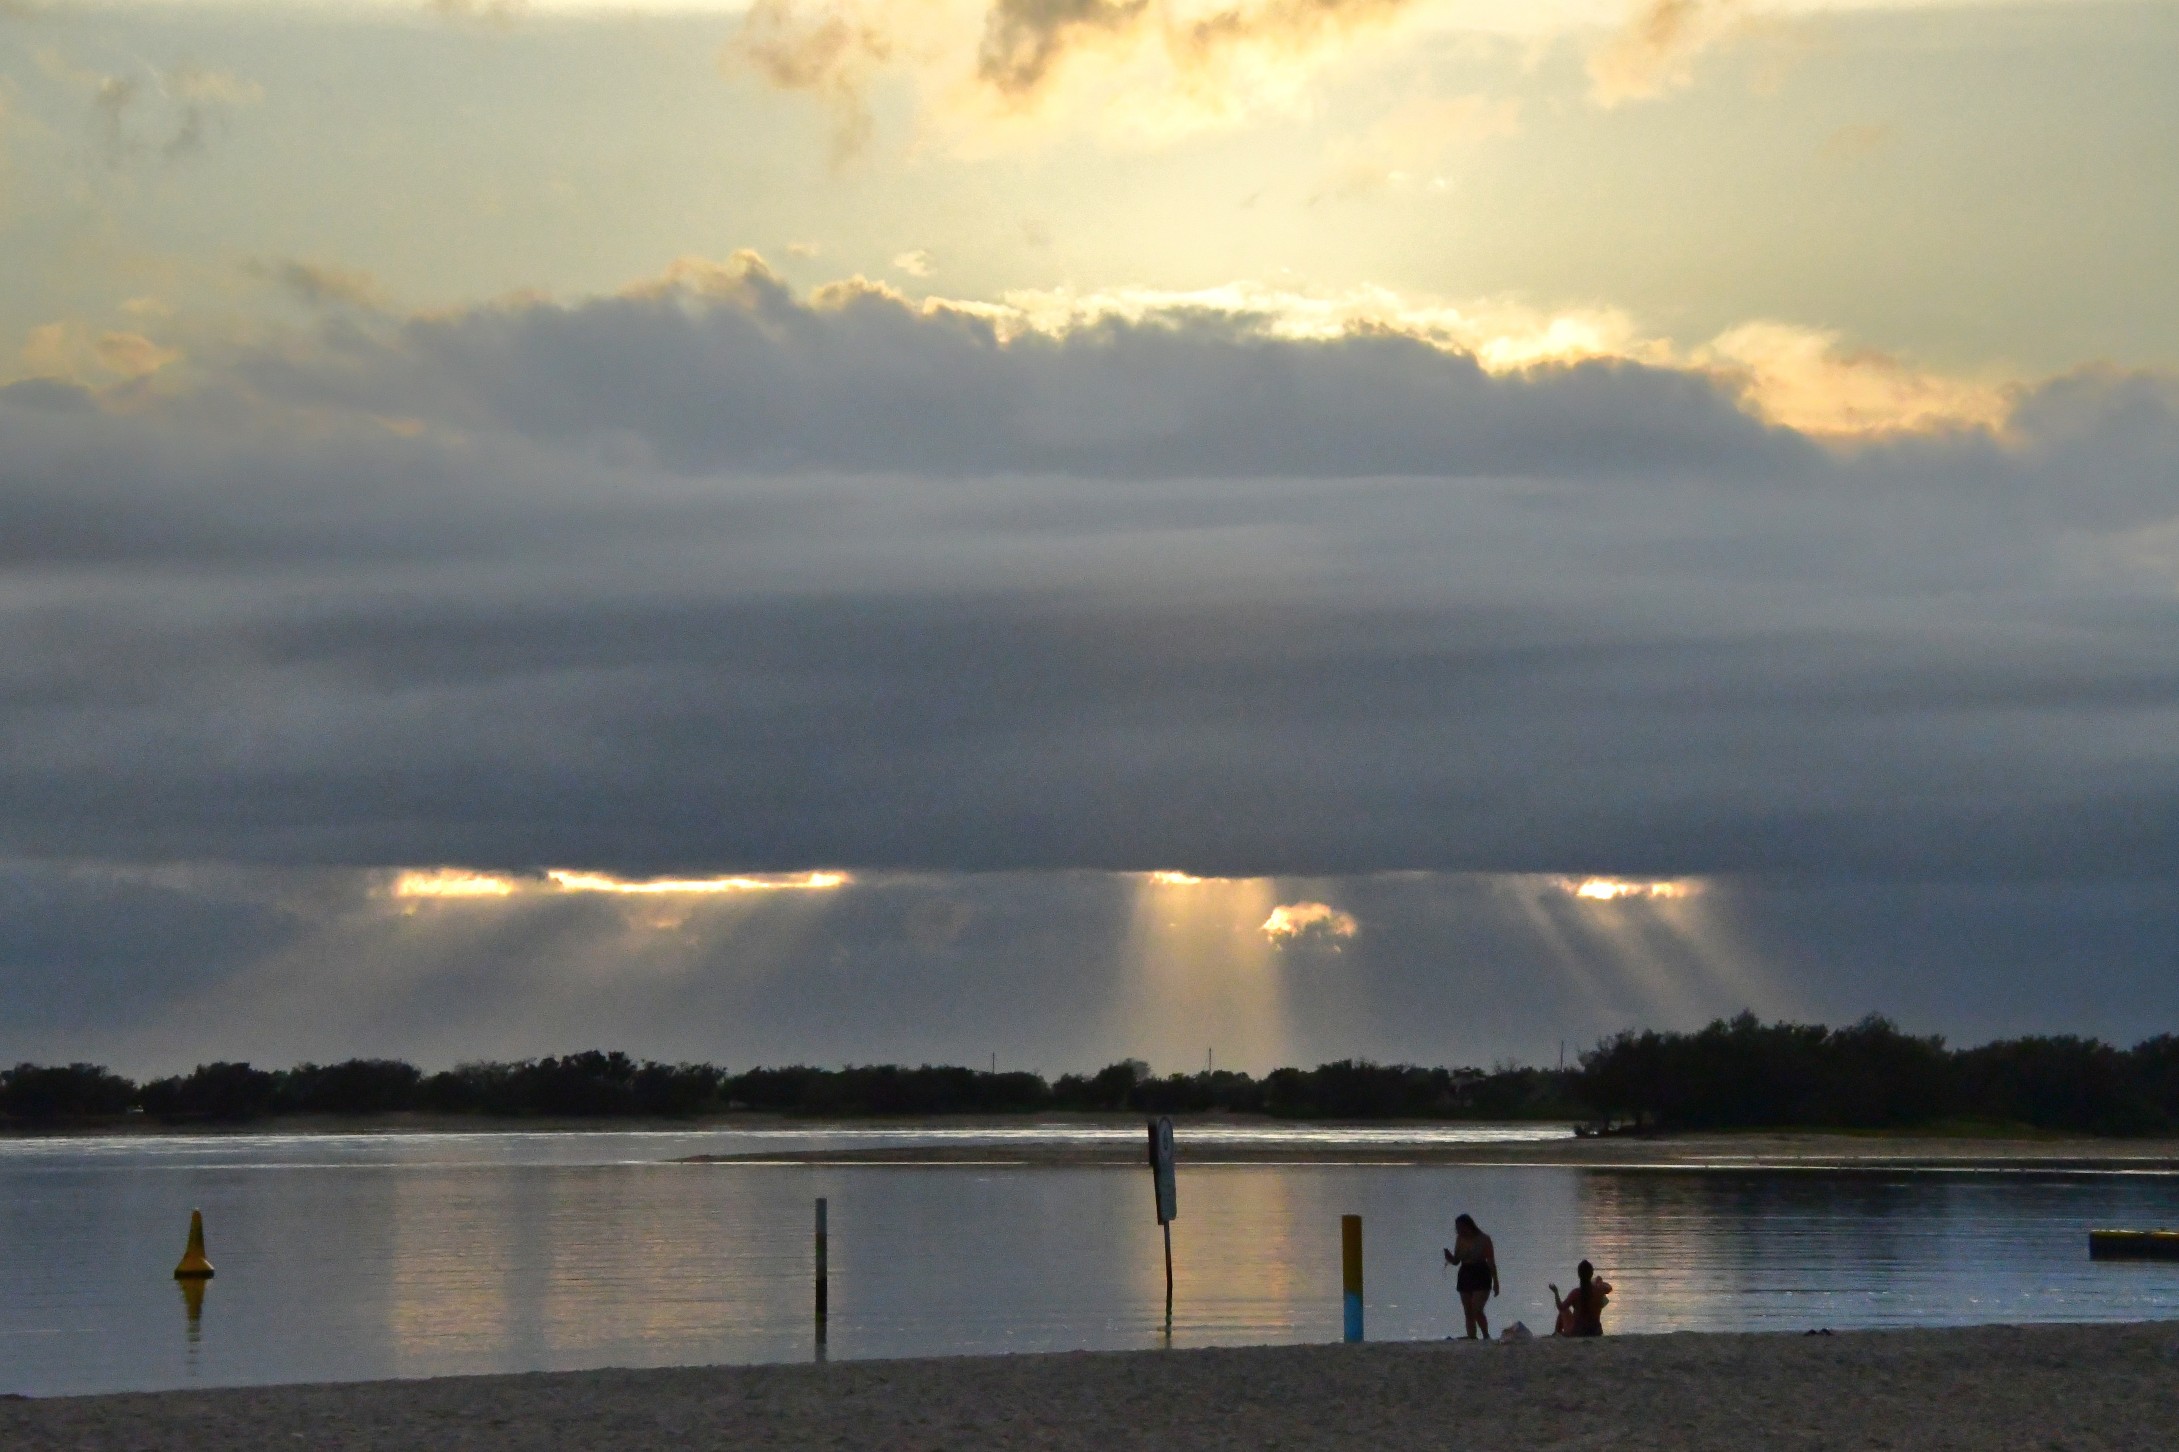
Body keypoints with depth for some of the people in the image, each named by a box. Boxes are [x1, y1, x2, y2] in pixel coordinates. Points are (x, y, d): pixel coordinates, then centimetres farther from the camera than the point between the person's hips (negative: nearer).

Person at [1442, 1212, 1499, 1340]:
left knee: (1477, 1310, -17)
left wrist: (1495, 1282, -5)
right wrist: (1448, 1255, -12)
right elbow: (1456, 1261, 11)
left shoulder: (1483, 1240, -7)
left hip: (1481, 1277, -5)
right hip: (1465, 1277, 5)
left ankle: (1486, 1336, -1)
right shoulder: (1460, 1239, 6)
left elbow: (1491, 1262, -4)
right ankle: (1472, 1339, 6)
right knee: (1468, 1313, 3)